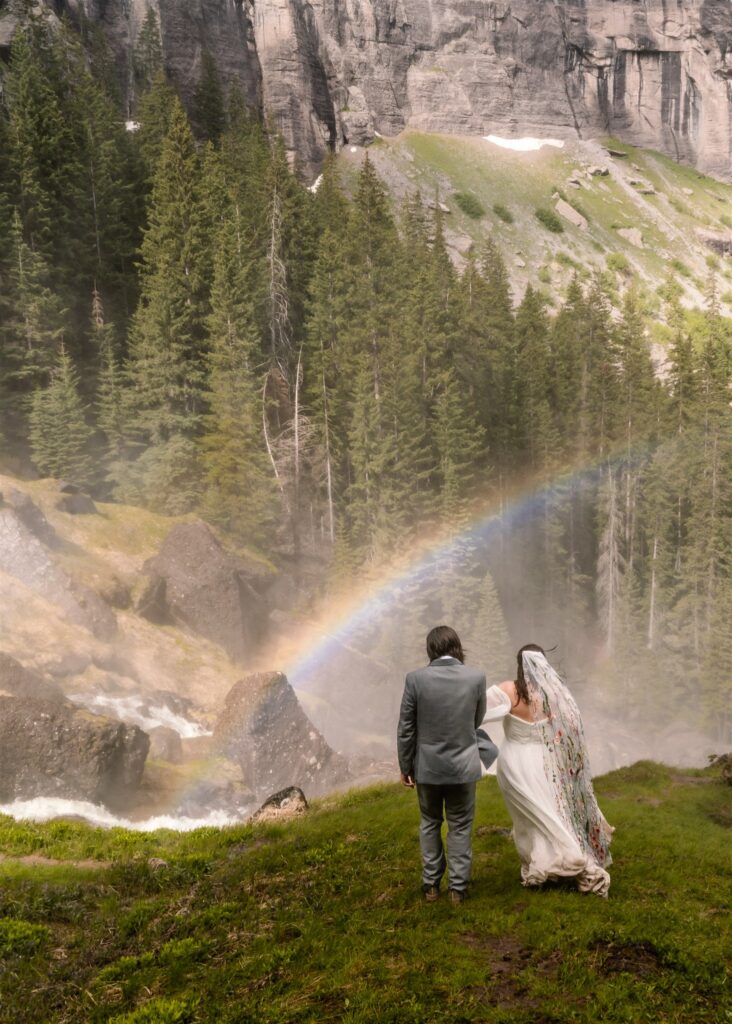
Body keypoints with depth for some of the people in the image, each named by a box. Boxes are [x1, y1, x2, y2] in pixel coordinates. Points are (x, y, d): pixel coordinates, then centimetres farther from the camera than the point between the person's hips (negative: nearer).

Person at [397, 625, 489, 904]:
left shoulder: (415, 678, -14)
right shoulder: (476, 677, -11)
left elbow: (405, 728, -8)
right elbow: (477, 720, 5)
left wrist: (405, 766, 4)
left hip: (427, 766, 0)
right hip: (463, 765, 0)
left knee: (429, 824, 19)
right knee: (460, 828, 15)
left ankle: (431, 885, 26)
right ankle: (457, 887, 20)